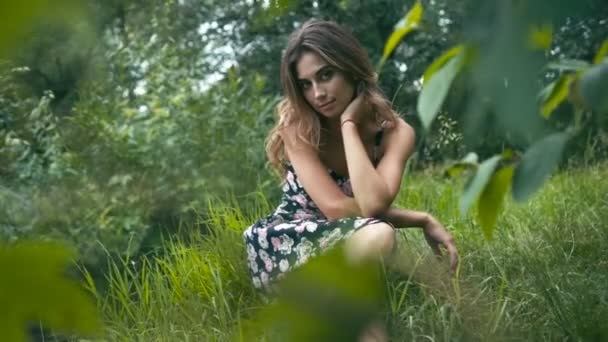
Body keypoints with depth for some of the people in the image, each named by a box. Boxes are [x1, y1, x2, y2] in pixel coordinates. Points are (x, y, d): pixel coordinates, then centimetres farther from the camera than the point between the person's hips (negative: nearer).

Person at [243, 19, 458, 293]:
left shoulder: (394, 132, -8)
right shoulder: (296, 124, -14)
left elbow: (373, 204, -26)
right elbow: (337, 208, -24)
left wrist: (348, 124, -21)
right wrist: (422, 220, -19)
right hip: (281, 247, -4)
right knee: (377, 237, -34)